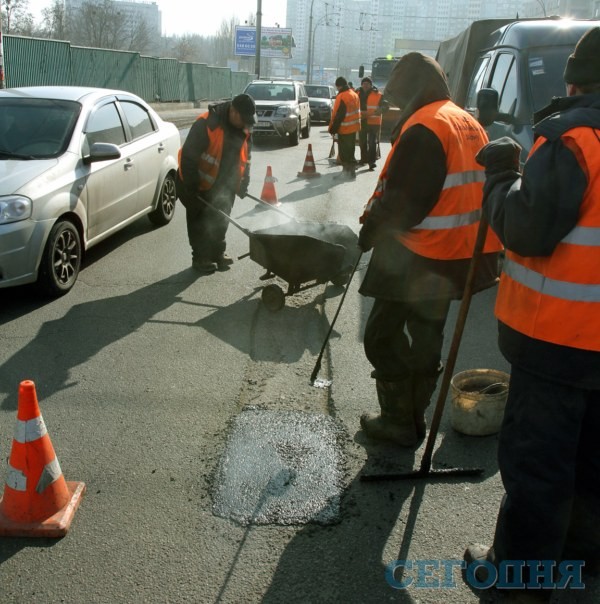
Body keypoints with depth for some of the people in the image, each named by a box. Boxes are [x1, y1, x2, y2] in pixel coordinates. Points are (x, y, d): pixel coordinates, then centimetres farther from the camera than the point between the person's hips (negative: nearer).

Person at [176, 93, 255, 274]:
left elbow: (245, 158, 13)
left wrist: (243, 183, 7)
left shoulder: (243, 130, -2)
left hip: (223, 186, 7)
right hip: (199, 185, -6)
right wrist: (190, 186, -23)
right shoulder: (207, 124, -25)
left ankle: (218, 254, 29)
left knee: (220, 221, 15)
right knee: (200, 223, 2)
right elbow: (188, 156, -25)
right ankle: (200, 258, 13)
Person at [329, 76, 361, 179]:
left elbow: (338, 115, -19)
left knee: (344, 151, -2)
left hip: (344, 128, -9)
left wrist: (333, 128, -13)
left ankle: (346, 171, 0)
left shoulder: (342, 97, -19)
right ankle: (351, 170, 21)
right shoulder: (354, 94, 9)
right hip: (353, 127, 9)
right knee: (350, 150, 15)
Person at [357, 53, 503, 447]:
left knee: (383, 335, 3)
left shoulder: (423, 127, -16)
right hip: (455, 255, 9)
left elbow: (403, 200, -21)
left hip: (416, 256, -9)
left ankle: (399, 422, 11)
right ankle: (413, 418, 29)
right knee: (427, 337, 17)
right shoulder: (469, 124, 13)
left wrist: (371, 231, -6)